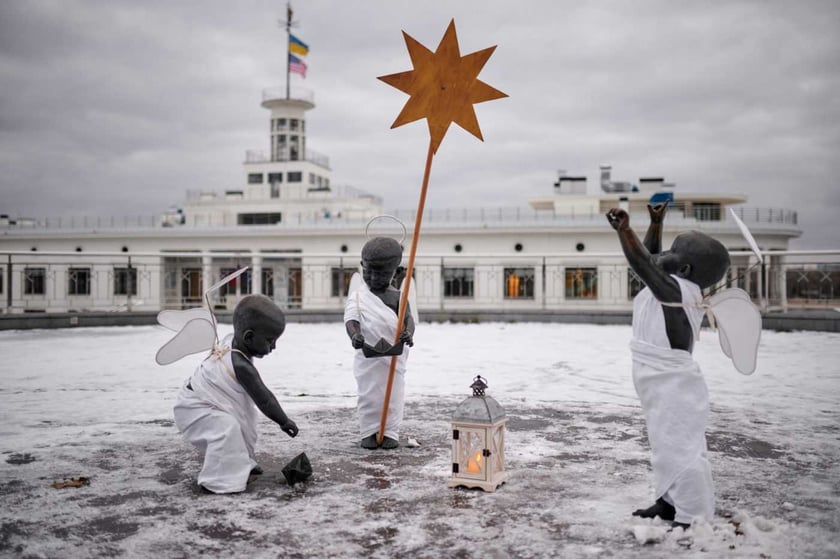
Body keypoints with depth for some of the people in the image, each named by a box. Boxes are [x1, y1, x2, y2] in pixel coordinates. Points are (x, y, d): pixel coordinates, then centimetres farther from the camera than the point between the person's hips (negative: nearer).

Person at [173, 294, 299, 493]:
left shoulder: (230, 350, -4)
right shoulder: (241, 366, -31)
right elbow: (263, 398, -27)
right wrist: (284, 421, -21)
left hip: (200, 401, 10)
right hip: (193, 409, -10)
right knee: (226, 429, -30)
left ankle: (240, 462, 34)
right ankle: (217, 480, -22)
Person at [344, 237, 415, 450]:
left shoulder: (397, 296, 4)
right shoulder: (357, 295, 0)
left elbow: (407, 317, -6)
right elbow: (351, 318, -11)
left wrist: (408, 333, -29)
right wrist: (354, 334, -33)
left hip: (394, 354, 1)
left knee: (394, 395, 5)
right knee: (368, 395, 4)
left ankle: (390, 433, 15)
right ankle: (369, 433, 16)